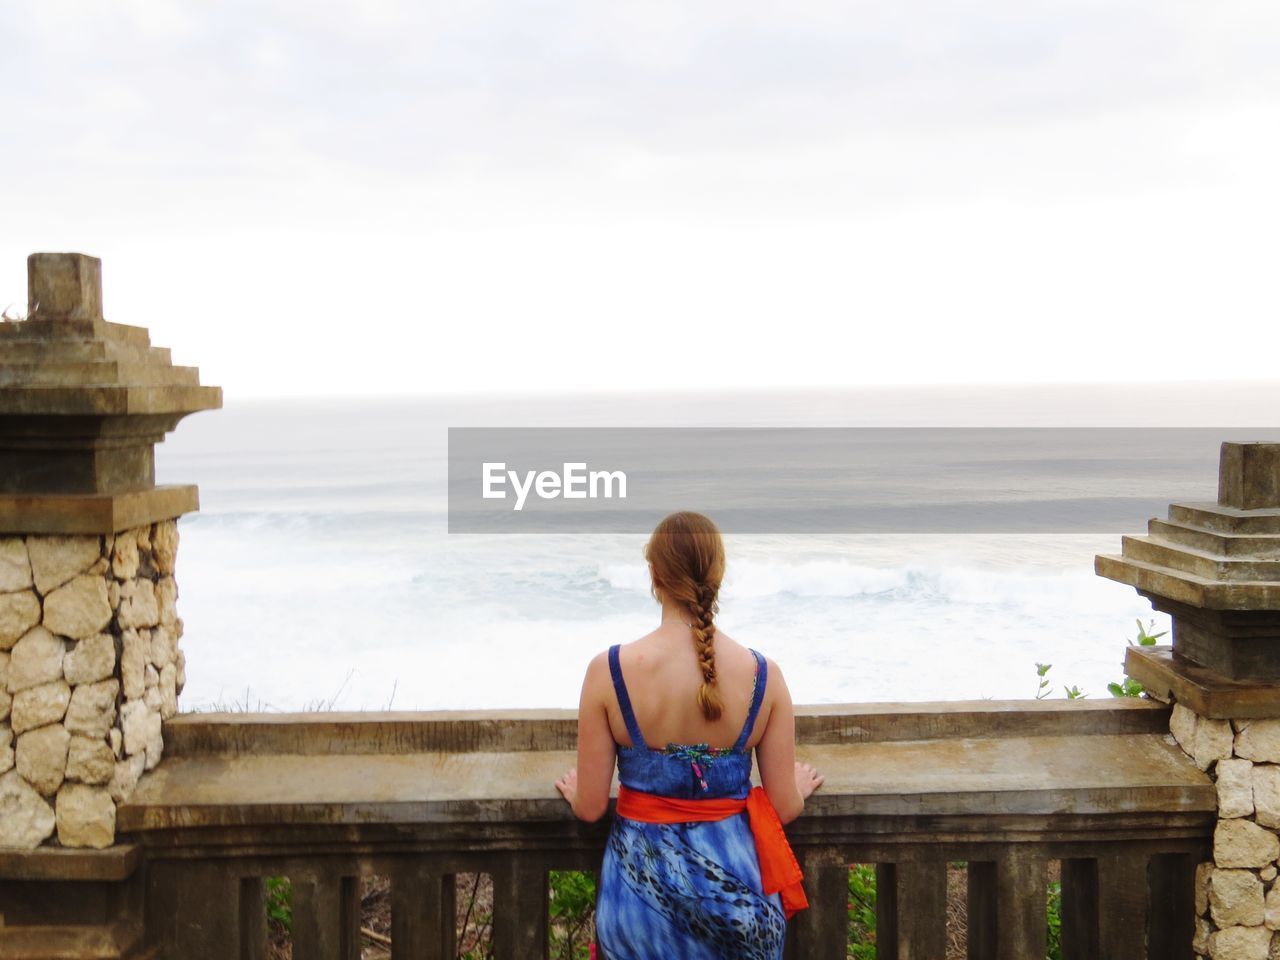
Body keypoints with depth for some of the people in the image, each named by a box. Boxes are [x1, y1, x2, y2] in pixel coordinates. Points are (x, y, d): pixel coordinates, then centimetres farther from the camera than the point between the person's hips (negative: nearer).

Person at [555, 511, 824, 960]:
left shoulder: (609, 670, -16)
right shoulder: (763, 675, -12)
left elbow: (590, 807, -9)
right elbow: (785, 808, -5)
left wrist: (574, 788, 15)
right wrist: (801, 785, 19)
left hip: (644, 876, -1)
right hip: (734, 875, 1)